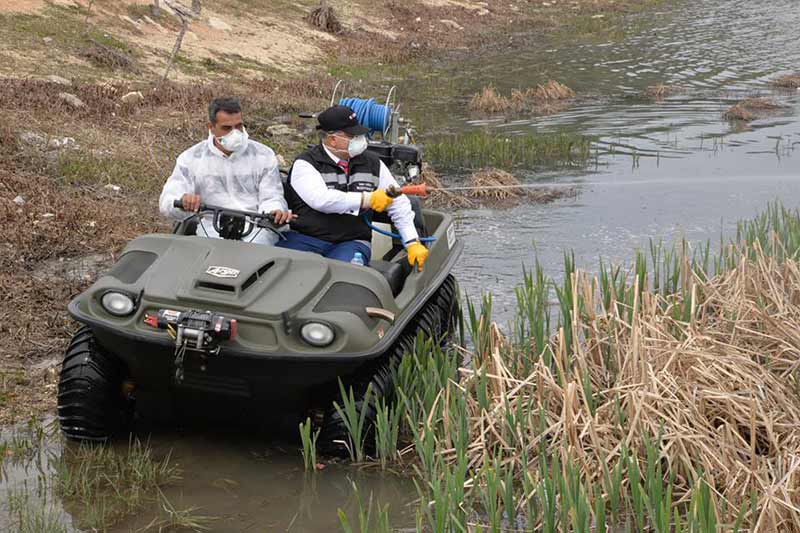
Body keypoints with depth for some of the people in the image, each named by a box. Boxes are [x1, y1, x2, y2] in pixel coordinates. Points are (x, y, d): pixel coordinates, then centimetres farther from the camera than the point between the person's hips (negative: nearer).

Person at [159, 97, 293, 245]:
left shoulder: (264, 156, 13)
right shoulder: (191, 159, 11)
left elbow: (271, 198, 8)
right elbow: (166, 201, 4)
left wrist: (277, 212, -18)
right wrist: (183, 200, -22)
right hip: (212, 231, -1)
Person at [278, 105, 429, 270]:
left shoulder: (373, 164, 15)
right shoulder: (305, 164, 0)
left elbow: (399, 204, 15)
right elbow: (320, 199, -18)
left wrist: (413, 243, 4)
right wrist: (367, 200, -17)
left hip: (351, 242, 2)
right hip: (304, 237, -2)